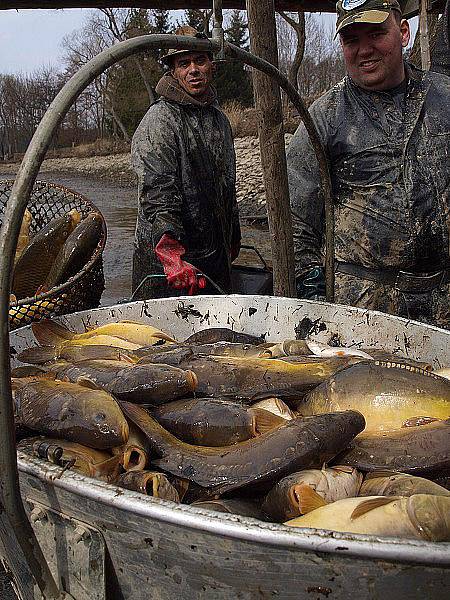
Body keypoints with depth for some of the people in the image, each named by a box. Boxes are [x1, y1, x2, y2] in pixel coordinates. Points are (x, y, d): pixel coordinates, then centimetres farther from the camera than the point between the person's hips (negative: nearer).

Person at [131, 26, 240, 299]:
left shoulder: (219, 118, 15)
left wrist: (233, 241, 25)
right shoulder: (159, 121, -11)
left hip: (216, 255, 8)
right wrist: (172, 256, -33)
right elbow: (157, 195, -22)